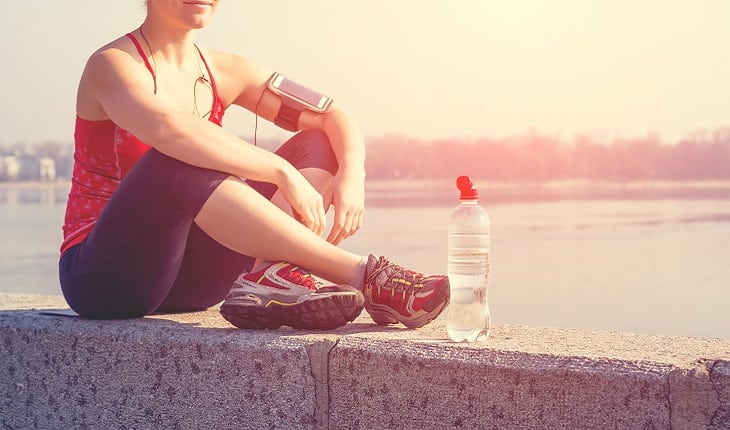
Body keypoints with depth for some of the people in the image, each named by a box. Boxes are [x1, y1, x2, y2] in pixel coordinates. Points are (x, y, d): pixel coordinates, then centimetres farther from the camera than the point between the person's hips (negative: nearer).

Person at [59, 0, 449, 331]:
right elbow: (167, 129, -34)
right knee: (179, 160, -35)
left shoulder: (225, 73, 7)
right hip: (102, 277, -6)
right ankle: (367, 276, -36)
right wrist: (283, 173, -34)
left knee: (317, 146, -2)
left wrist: (352, 173, -20)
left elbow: (334, 118, 2)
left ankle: (273, 276, -33)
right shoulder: (113, 65, -11)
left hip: (187, 282, 6)